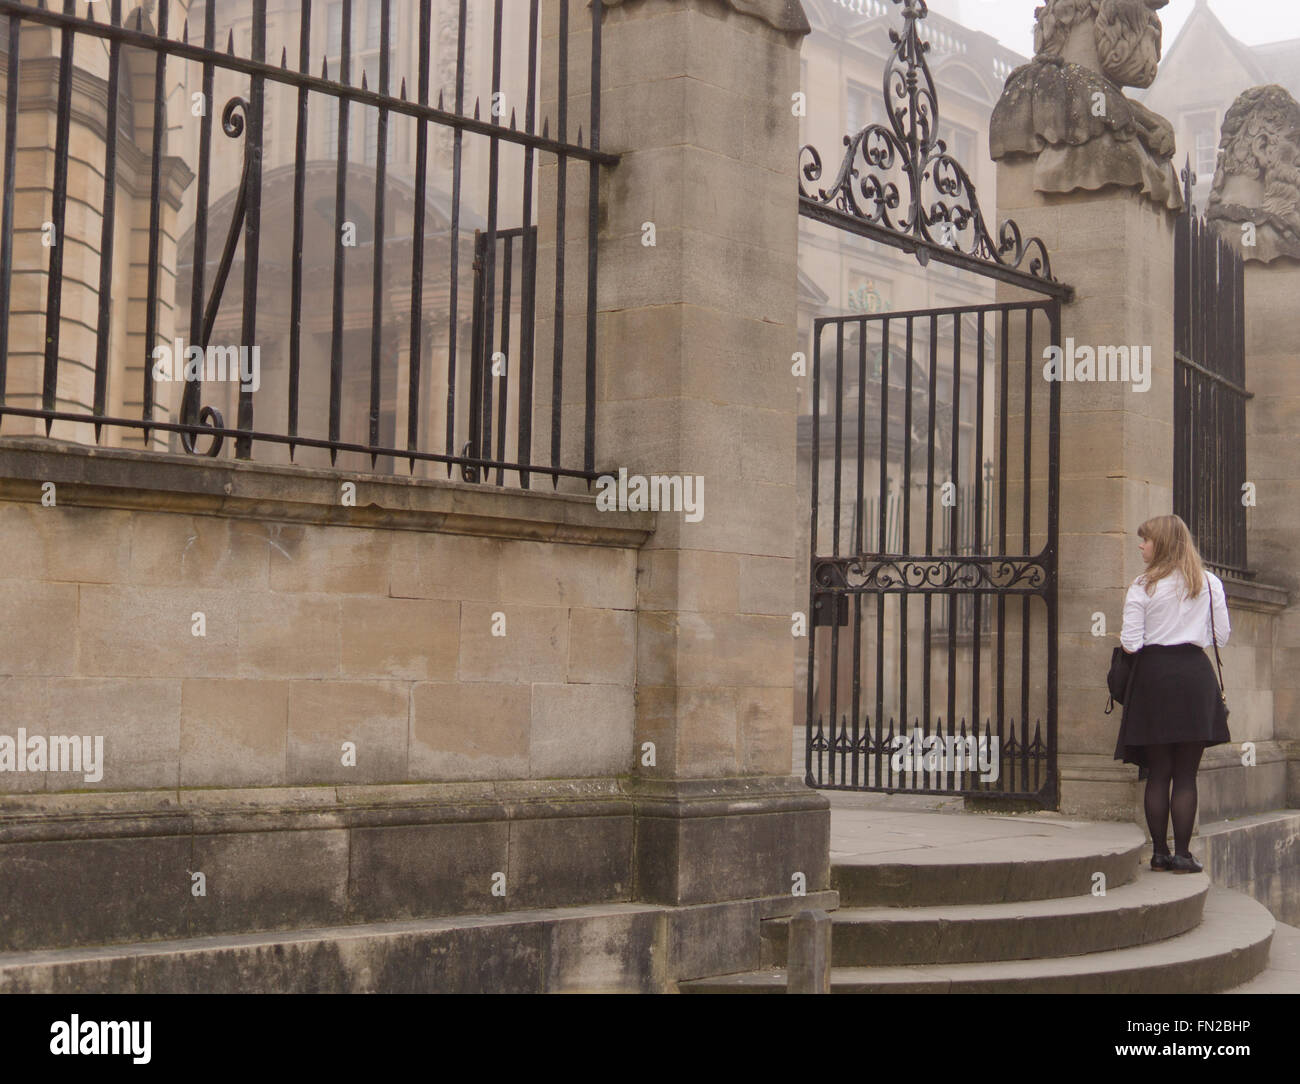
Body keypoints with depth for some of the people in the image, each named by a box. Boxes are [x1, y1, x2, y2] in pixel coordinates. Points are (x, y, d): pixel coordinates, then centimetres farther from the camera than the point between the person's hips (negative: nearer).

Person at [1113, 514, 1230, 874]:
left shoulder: (1143, 586, -3)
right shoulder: (1210, 583, 3)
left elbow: (1131, 643, -6)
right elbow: (1221, 636, 6)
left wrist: (1125, 639, 16)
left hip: (1154, 674, -1)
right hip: (1194, 672, 1)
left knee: (1157, 773, 7)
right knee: (1186, 774, 2)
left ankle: (1159, 852, 9)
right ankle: (1182, 854, -1)